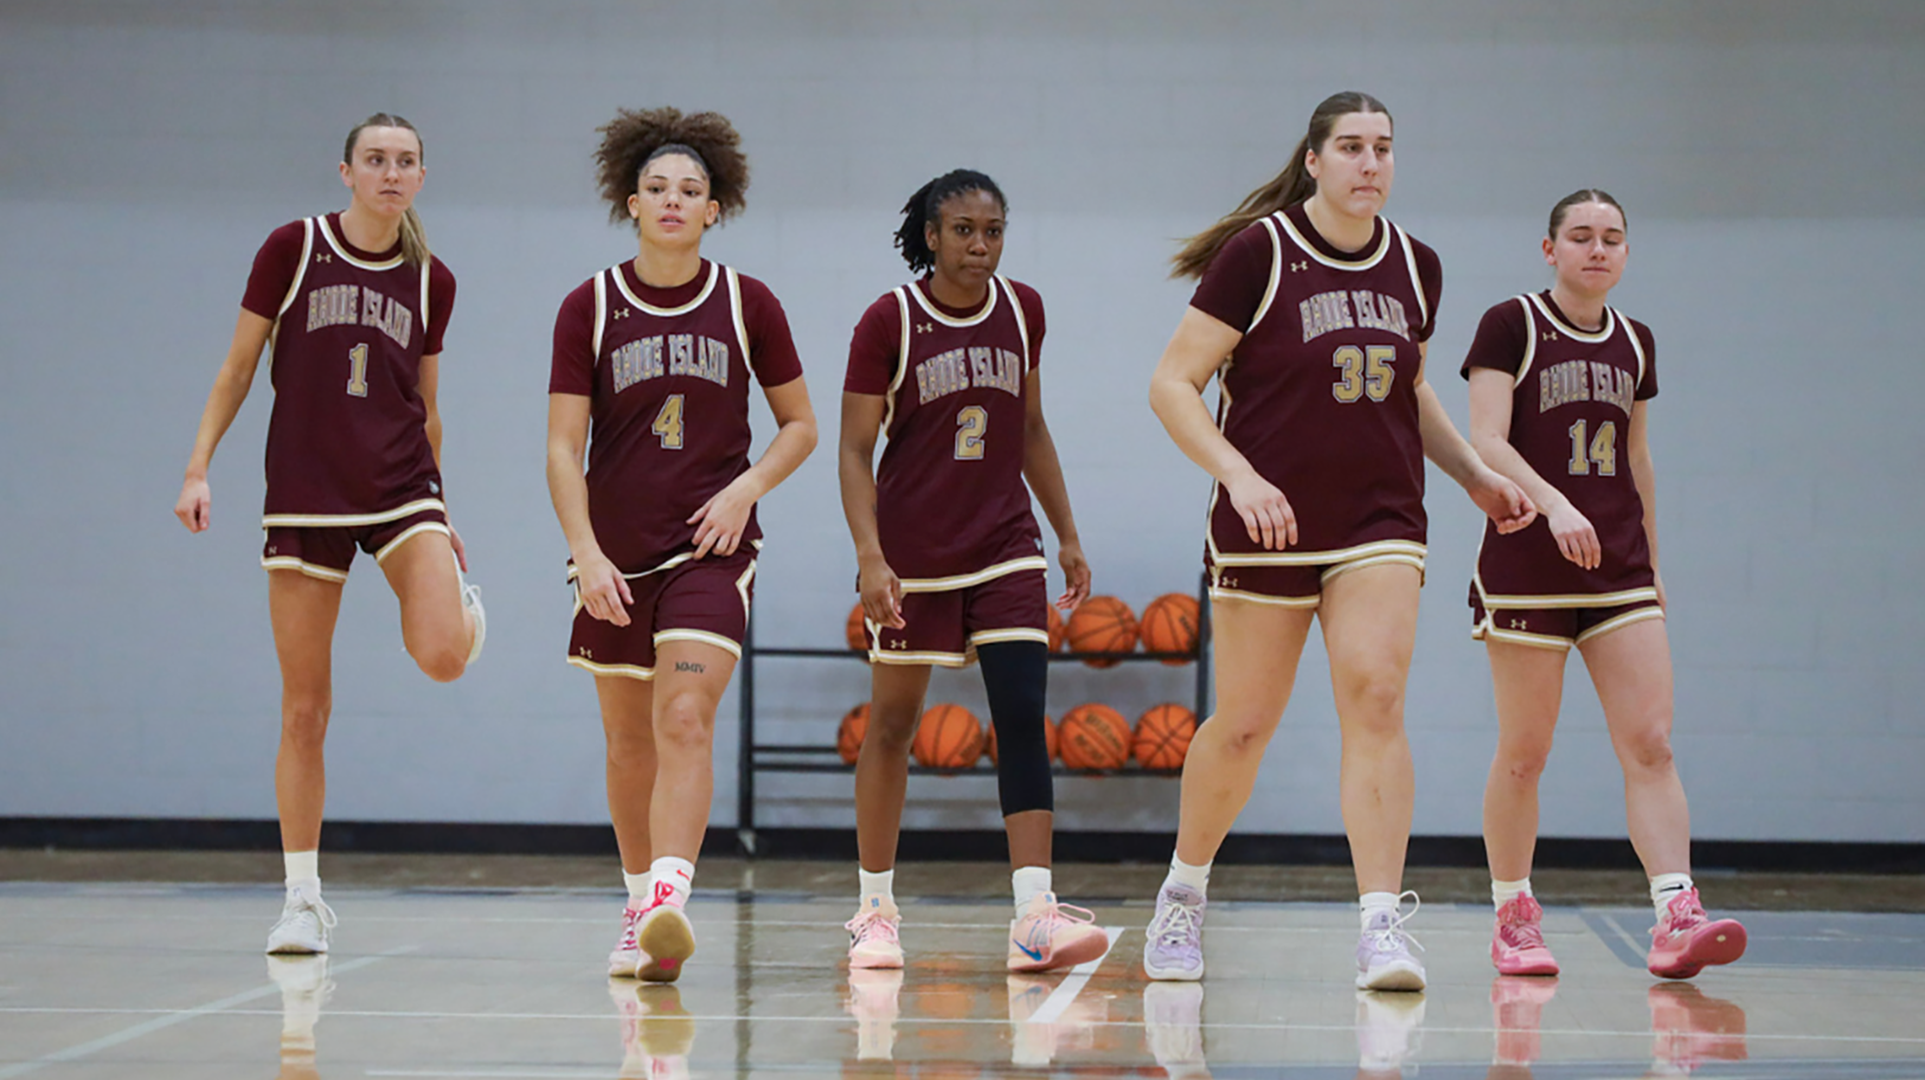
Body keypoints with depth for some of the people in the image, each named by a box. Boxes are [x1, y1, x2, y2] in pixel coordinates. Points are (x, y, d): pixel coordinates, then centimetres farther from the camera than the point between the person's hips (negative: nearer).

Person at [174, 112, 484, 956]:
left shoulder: (431, 281, 6)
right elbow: (238, 369, 3)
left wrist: (441, 516, 17)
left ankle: (461, 602, 16)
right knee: (304, 709, 0)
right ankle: (303, 899, 13)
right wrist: (199, 467, -6)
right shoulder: (293, 249, -1)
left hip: (401, 485, 1)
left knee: (442, 657, -23)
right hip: (304, 495, -1)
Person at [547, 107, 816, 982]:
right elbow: (564, 444, -2)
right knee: (629, 740, 10)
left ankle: (670, 900, -30)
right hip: (615, 556, 2)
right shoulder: (589, 307, 0)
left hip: (711, 549, -2)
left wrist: (745, 489, -8)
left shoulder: (747, 304, 1)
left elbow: (799, 425, 10)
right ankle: (640, 908, 26)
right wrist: (584, 551, -14)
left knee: (685, 720, -18)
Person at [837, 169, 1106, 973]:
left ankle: (1035, 915, -16)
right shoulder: (889, 320, -8)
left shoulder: (1022, 310, 5)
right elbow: (855, 452, -7)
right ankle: (876, 909, 20)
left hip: (1006, 548, 3)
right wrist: (870, 557, -17)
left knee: (1022, 717, -10)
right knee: (892, 725, 6)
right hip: (912, 553, -3)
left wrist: (1067, 534, 14)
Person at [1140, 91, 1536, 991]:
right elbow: (1172, 385, -9)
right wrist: (1238, 475, -21)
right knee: (1243, 726, 6)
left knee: (1375, 699, -15)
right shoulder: (1258, 253, -8)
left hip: (1379, 526, 3)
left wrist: (1475, 476, 14)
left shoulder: (1415, 267, 7)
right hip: (1266, 530, -3)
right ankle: (1183, 892, 31)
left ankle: (1382, 925, -17)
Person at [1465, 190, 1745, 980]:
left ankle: (1675, 917, -12)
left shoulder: (1635, 343, 13)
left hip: (1620, 569, 5)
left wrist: (1652, 560, 20)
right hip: (1527, 566, -5)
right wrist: (1553, 503, -28)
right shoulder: (1510, 325, -4)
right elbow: (1486, 440, -14)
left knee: (1650, 744, -7)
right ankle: (1513, 920, 15)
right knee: (1523, 753, 1)